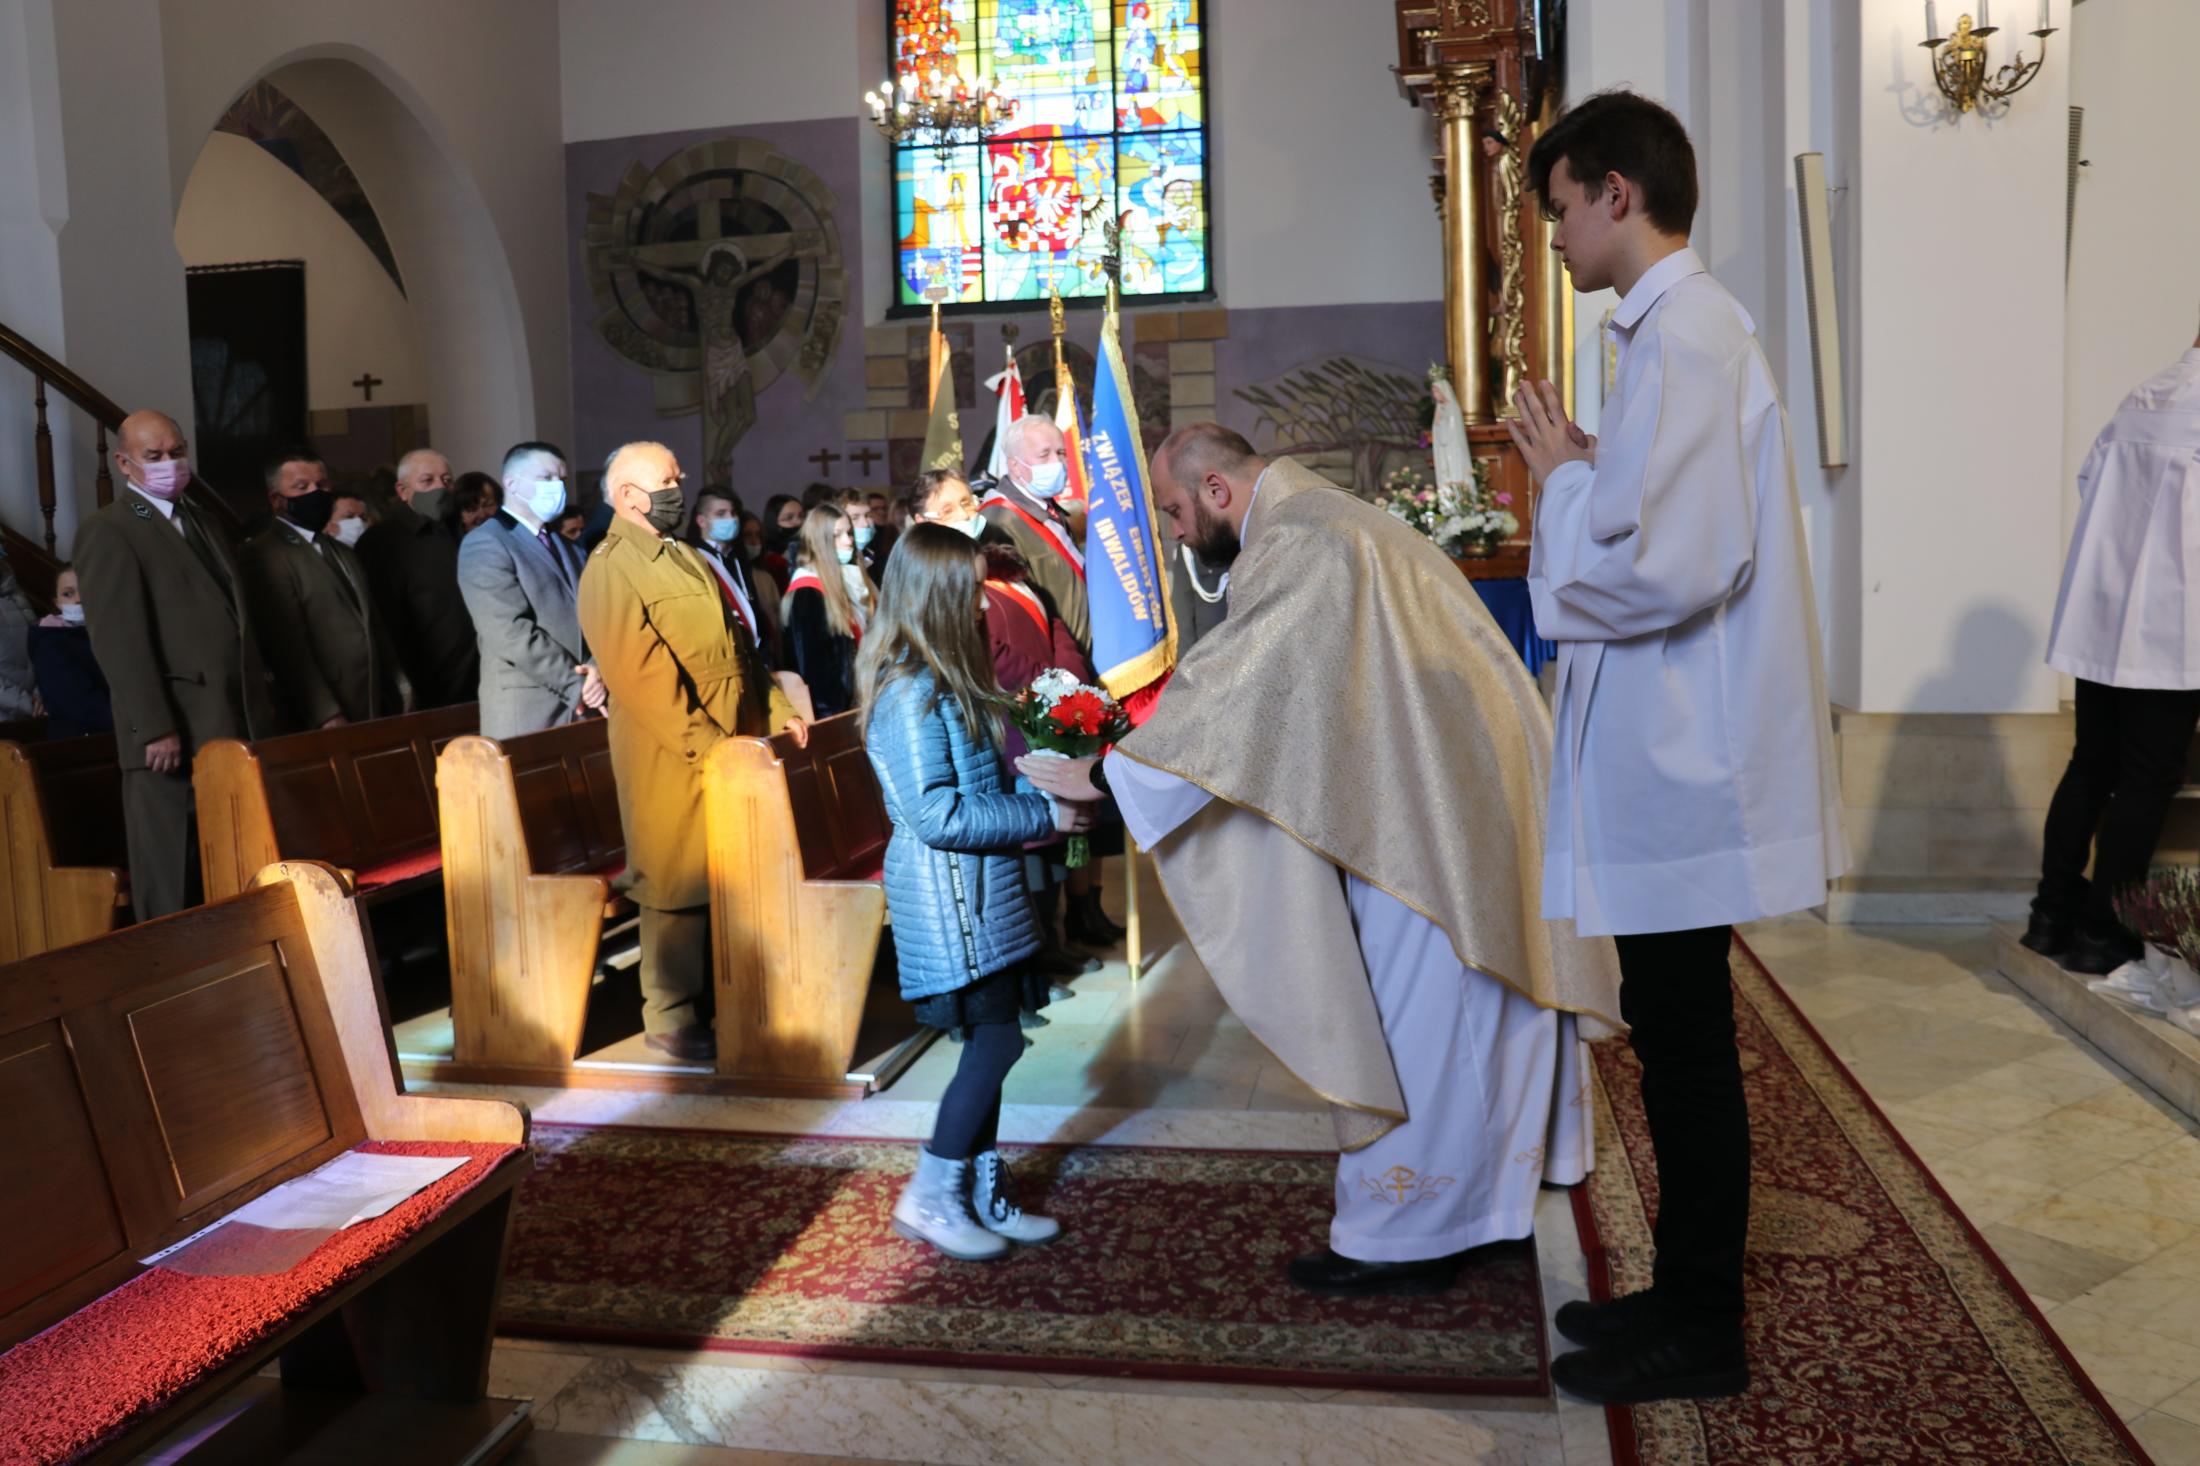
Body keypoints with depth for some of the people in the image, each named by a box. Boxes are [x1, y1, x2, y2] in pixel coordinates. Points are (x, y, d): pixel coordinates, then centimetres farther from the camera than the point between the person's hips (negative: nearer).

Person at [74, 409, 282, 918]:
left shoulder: (205, 516, 19)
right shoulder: (106, 532, -4)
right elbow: (118, 641, -12)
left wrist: (263, 702, 13)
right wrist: (156, 730, -18)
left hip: (240, 725, 7)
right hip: (175, 738, -7)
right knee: (173, 882, 2)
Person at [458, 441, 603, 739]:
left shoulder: (567, 549, 20)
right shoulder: (485, 544, -6)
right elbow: (513, 634, -15)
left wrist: (596, 669, -8)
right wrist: (576, 684, -13)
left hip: (582, 709, 7)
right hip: (527, 715, -7)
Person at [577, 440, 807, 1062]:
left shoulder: (684, 558, 19)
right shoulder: (612, 570, -11)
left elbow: (739, 644, 22)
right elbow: (642, 677, -19)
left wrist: (779, 710, 12)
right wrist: (707, 745, -22)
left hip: (737, 745, 8)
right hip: (675, 758, -8)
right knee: (679, 885, 1)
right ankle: (670, 1019, 14)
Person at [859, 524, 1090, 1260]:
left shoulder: (944, 680, 13)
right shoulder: (911, 690, -17)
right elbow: (938, 816, -21)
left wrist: (1047, 795, 4)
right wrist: (1044, 817, -16)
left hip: (978, 890, 9)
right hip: (949, 894, -9)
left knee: (988, 1041, 12)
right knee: (997, 1039, -6)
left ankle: (983, 1191, 22)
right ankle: (928, 1198, 6)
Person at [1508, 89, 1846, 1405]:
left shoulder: (1685, 334, -16)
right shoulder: (1689, 325, 15)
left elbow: (1671, 564, -25)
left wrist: (1565, 481, -11)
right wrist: (1584, 475, 8)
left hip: (1681, 759, -10)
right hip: (1677, 751, 10)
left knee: (1685, 1040, 2)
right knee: (1678, 1035, 17)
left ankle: (1702, 1332, 17)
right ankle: (1690, 1292, 31)